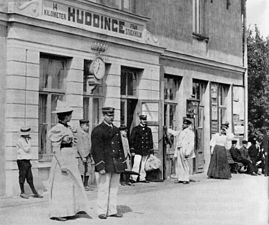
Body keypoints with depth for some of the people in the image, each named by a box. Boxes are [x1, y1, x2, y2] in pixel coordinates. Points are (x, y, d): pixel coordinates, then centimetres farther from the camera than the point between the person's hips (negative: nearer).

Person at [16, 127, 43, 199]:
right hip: (22, 161, -9)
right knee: (22, 176, 0)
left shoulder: (26, 140, 17)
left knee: (30, 178, 8)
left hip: (27, 161, 9)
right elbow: (26, 149, -18)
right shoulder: (20, 140, -13)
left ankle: (35, 193, 8)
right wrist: (29, 141, -11)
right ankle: (22, 193, 9)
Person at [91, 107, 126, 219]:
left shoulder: (116, 130, 17)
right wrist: (100, 166, -16)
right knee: (103, 189, -3)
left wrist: (123, 163, 14)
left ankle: (112, 210, 16)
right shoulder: (97, 130, -4)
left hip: (116, 165, 6)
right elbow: (96, 150, -10)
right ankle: (102, 212, 6)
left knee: (114, 188, 8)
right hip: (105, 165, -6)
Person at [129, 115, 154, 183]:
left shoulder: (148, 130, 14)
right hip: (138, 150, -4)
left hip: (146, 151, 4)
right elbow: (132, 140, 1)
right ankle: (133, 178, -9)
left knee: (143, 165, 6)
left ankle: (142, 178, 13)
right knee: (136, 164, -11)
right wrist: (132, 150, -5)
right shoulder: (135, 129, 3)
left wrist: (151, 151, 14)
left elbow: (151, 141, 17)